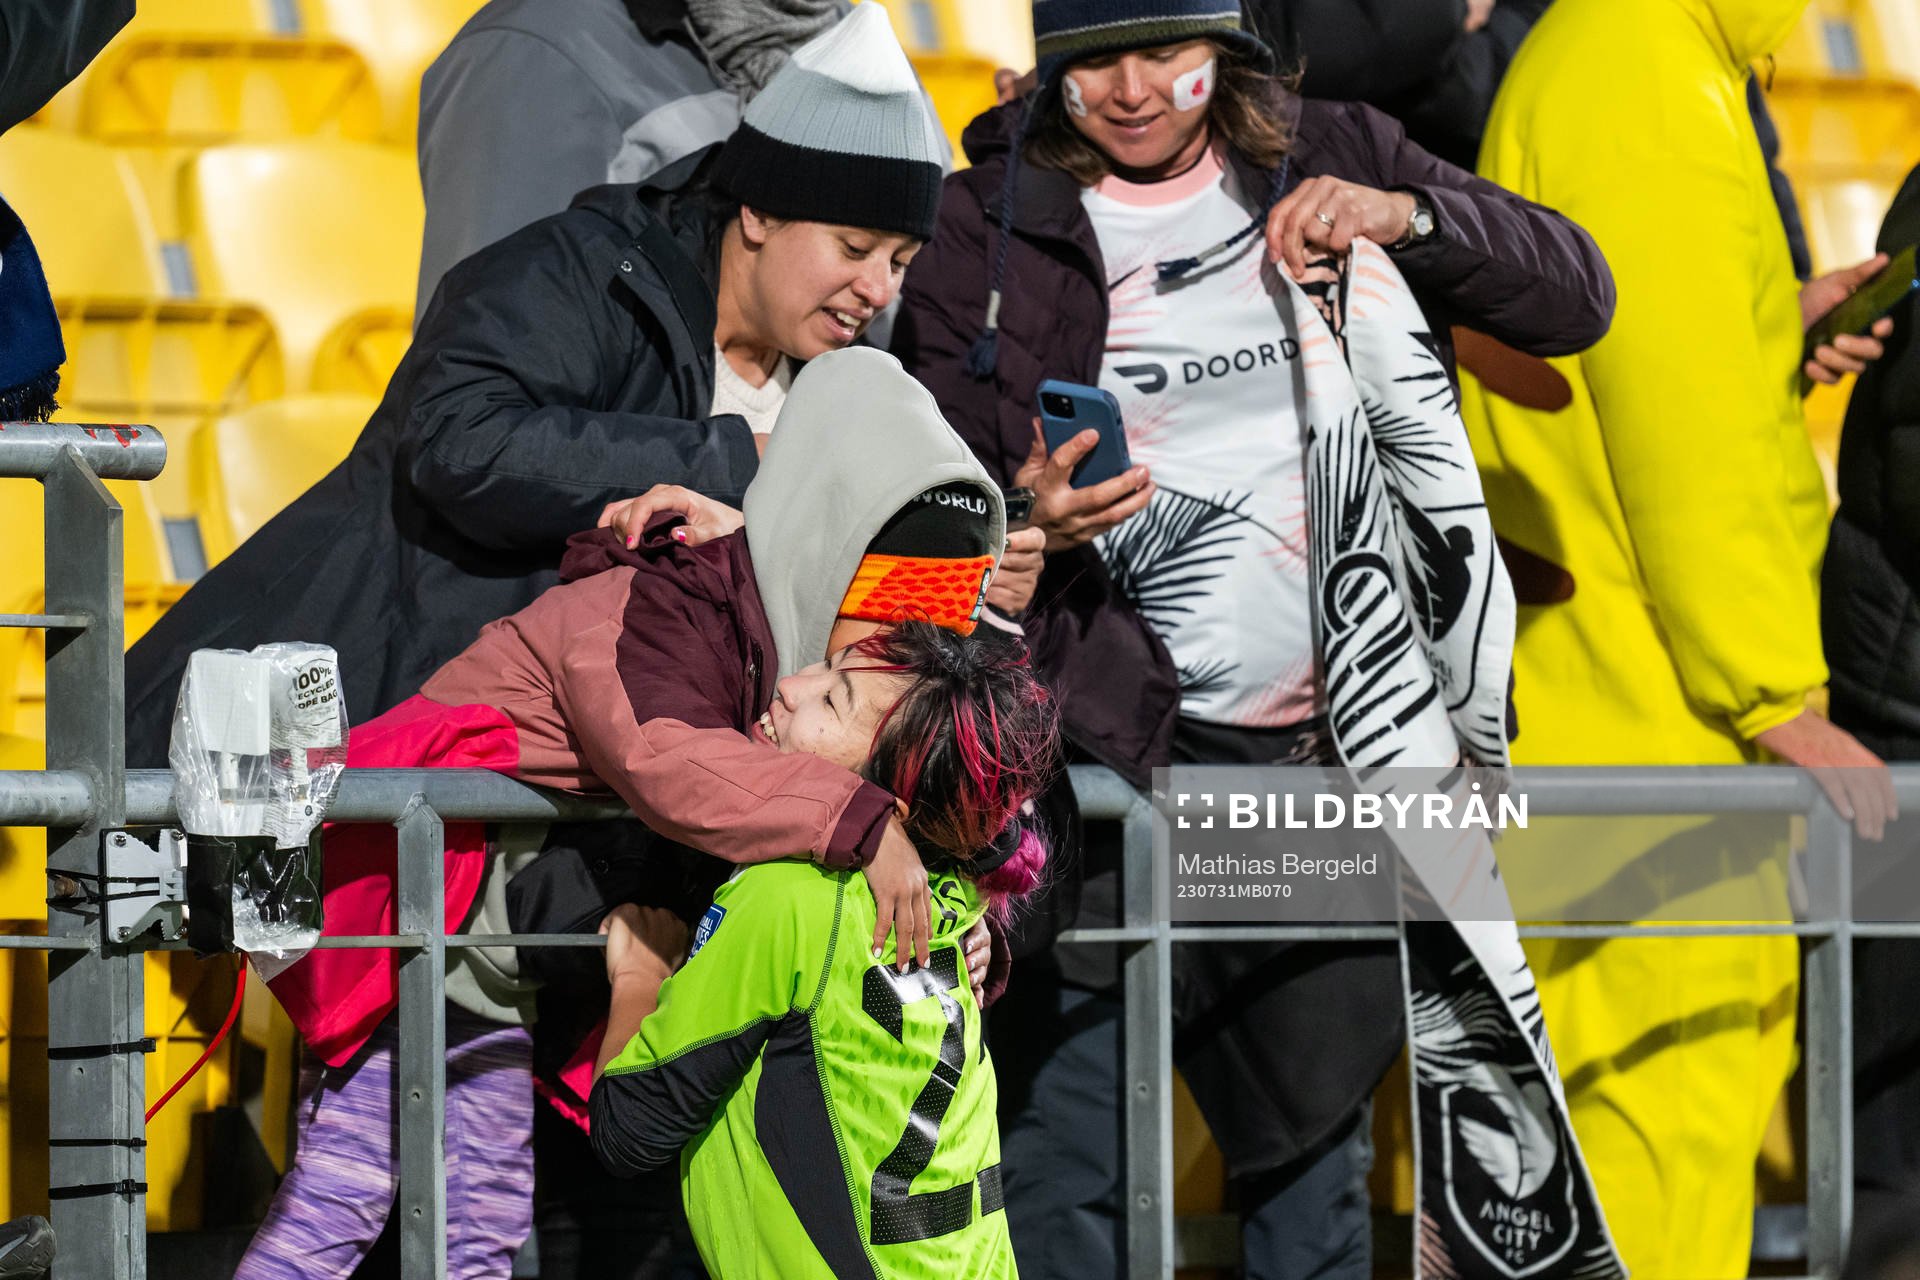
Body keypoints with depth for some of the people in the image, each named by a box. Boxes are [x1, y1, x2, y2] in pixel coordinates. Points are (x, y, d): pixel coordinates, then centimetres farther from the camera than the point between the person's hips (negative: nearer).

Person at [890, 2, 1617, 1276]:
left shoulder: (1332, 160, 8)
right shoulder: (989, 224, 2)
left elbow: (1573, 297, 5)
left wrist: (1412, 215, -12)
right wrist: (1024, 519, -19)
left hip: (1328, 755, 2)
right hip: (1105, 749, -2)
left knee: (1312, 1153, 10)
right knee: (1065, 1155, -9)